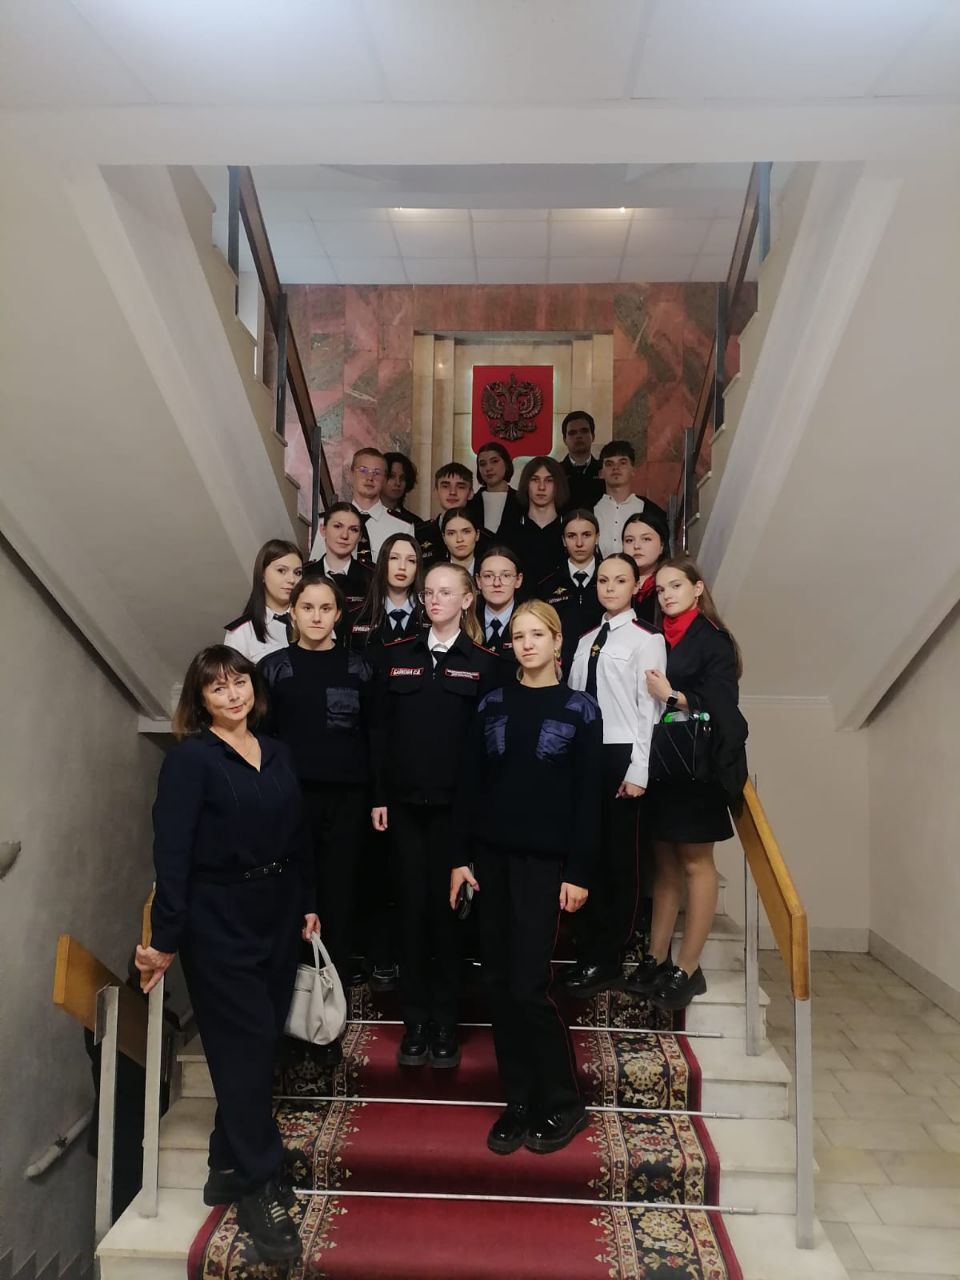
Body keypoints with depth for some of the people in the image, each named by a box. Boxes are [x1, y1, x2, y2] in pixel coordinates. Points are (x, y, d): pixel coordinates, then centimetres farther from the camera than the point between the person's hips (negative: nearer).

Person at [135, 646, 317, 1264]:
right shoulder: (189, 759, -10)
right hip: (218, 921, -6)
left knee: (262, 1043, 12)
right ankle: (259, 1187, 14)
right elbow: (172, 852, -14)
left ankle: (231, 1167, 31)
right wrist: (166, 938, -16)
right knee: (247, 1046, -1)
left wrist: (308, 904, 12)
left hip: (278, 914, 6)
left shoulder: (277, 753, 8)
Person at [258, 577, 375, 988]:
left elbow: (373, 735, 5)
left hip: (348, 797, 1)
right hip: (293, 795, 0)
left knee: (340, 885, 5)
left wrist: (379, 796, 0)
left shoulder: (359, 667, 6)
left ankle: (341, 972, 16)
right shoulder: (273, 667, 4)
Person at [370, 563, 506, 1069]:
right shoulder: (396, 656, 7)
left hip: (457, 802, -2)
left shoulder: (485, 663, 0)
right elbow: (380, 729, 6)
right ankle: (415, 1021, 18)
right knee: (412, 906, 7)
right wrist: (379, 795, 1)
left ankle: (446, 1022, 18)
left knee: (447, 907, 5)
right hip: (405, 800, 2)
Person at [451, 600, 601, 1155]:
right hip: (492, 856, 4)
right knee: (500, 982, 7)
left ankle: (563, 1104, 14)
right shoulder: (493, 704, 7)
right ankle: (519, 1100, 21)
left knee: (529, 985, -5)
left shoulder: (580, 709, -1)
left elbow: (588, 796, -4)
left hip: (545, 861, -4)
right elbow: (472, 783, 7)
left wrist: (579, 872, -8)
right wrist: (461, 856, 3)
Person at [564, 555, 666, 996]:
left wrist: (638, 771, -12)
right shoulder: (586, 640, 15)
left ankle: (608, 960, 16)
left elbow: (649, 708, -8)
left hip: (621, 756, -5)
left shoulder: (646, 640, -3)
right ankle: (587, 952, 22)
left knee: (619, 858, 4)